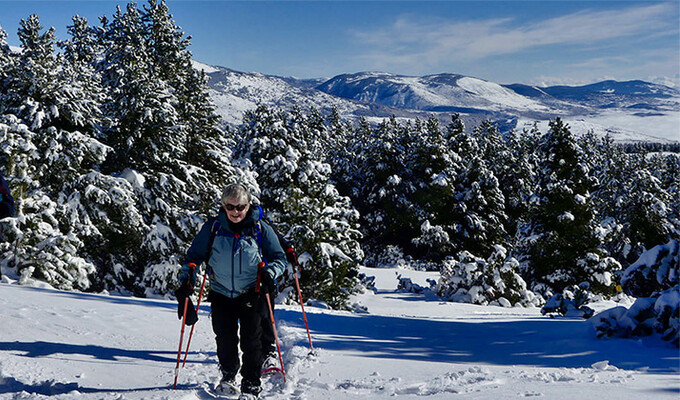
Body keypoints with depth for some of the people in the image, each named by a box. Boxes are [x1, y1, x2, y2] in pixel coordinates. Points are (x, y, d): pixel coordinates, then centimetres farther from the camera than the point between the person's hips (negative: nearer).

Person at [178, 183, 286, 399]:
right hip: (221, 294, 2)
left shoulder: (260, 229, -4)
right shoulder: (213, 227, -1)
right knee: (225, 339, 4)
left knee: (251, 341, -3)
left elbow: (279, 257, 2)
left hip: (251, 294, -1)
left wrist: (270, 273, -17)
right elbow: (194, 255, 10)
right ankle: (228, 375, 30)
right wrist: (187, 278, -4)